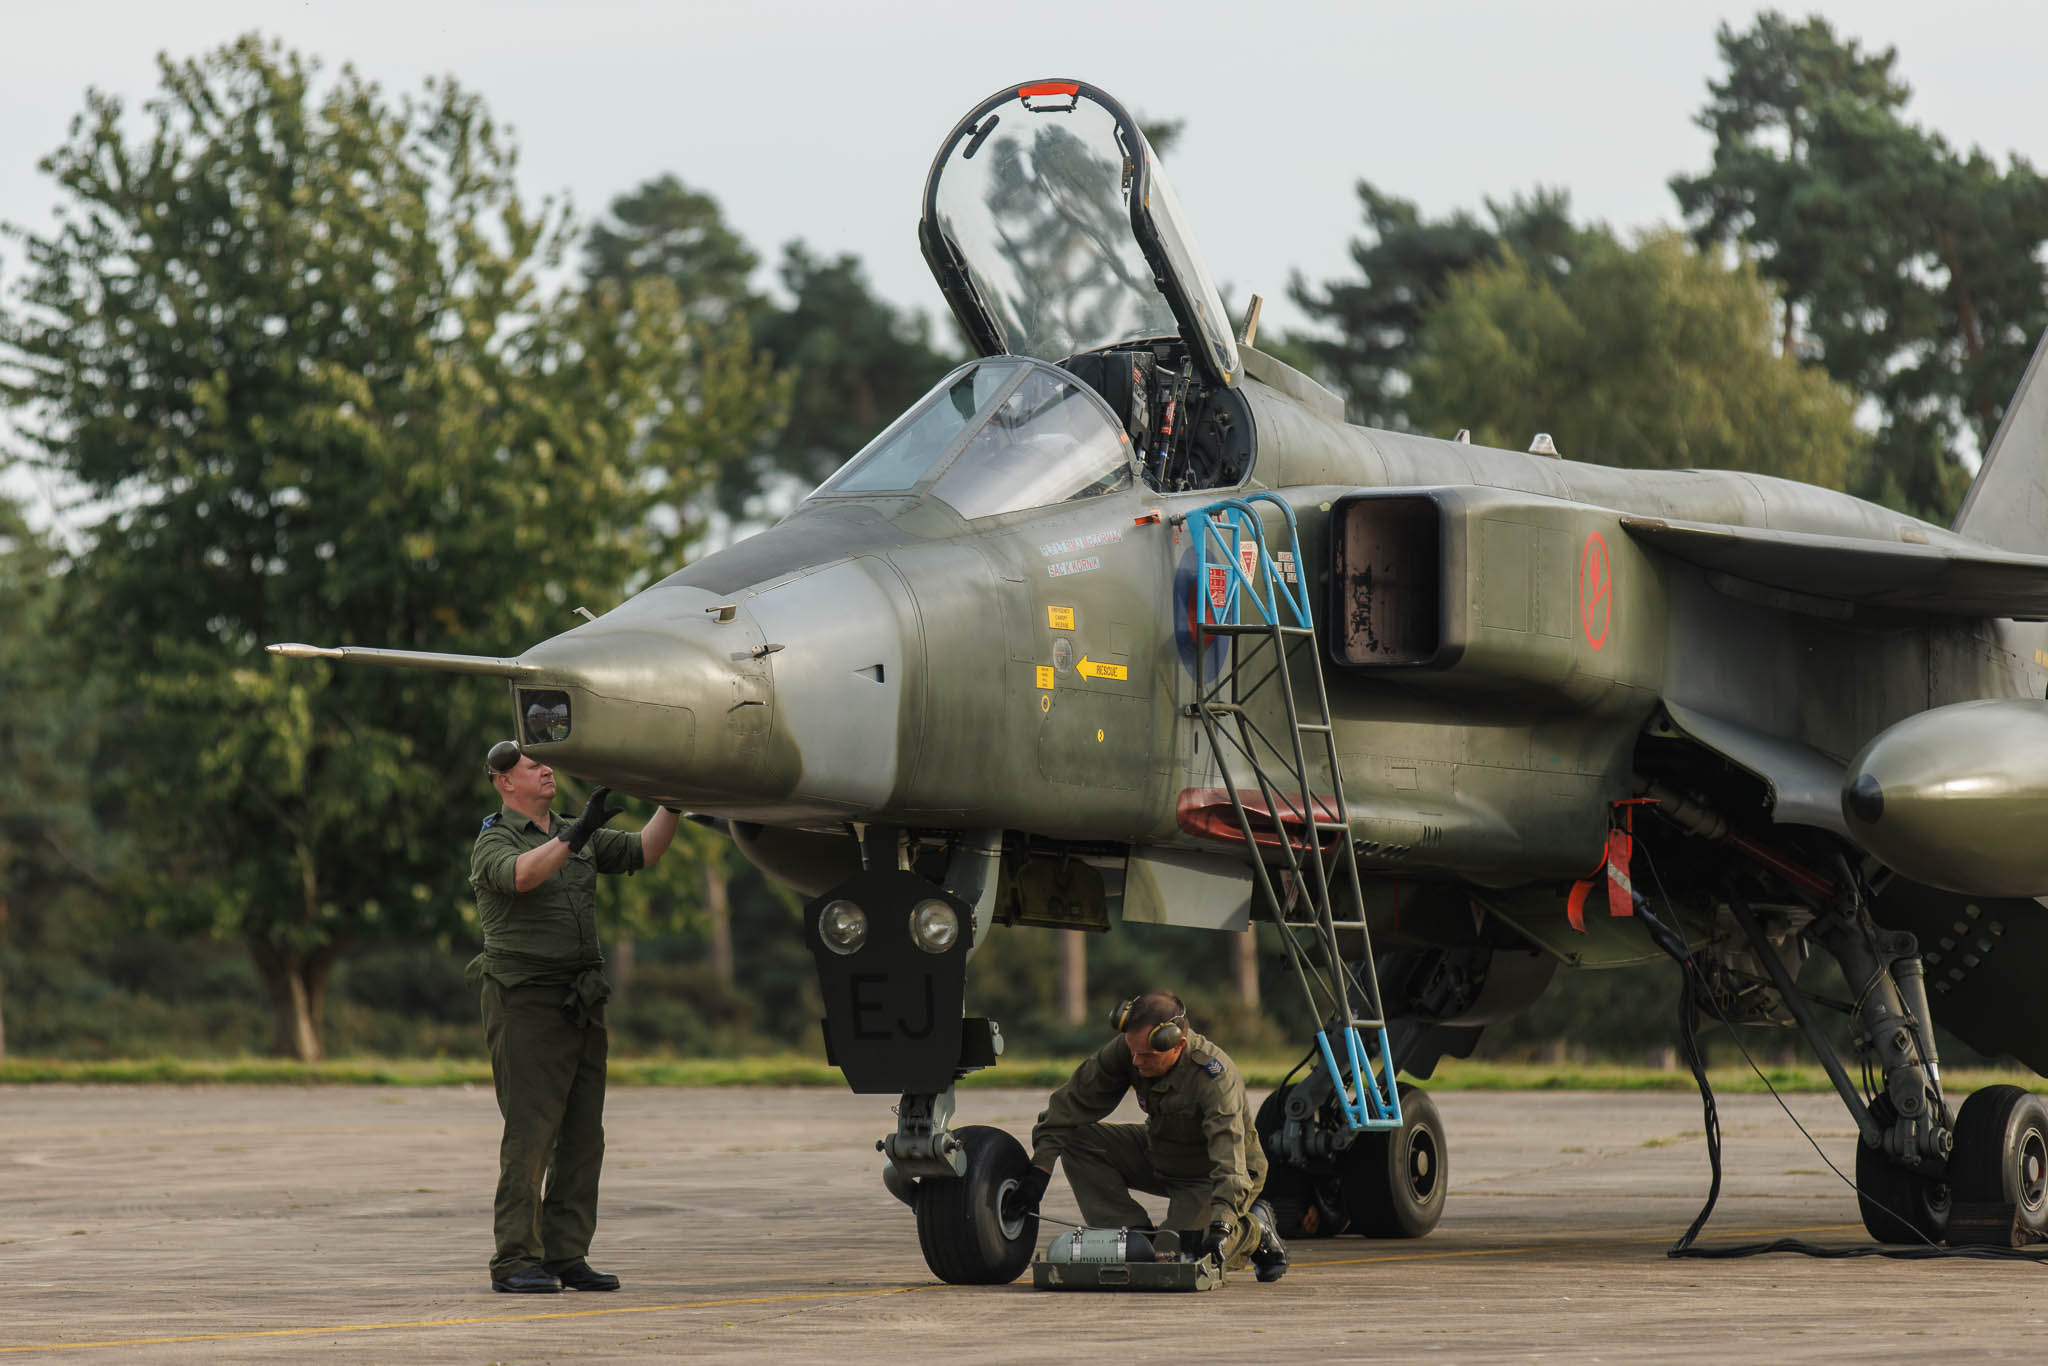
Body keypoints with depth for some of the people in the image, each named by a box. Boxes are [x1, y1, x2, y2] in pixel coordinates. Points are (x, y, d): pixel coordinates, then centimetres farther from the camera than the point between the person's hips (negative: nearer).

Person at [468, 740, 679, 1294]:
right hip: (525, 1000, -7)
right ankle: (515, 1262, -9)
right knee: (530, 1134, -10)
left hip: (581, 1000, 7)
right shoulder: (494, 842, -3)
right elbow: (520, 875, -25)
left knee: (582, 1135, 5)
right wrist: (576, 833, -34)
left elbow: (640, 853, 12)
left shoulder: (577, 838, 18)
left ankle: (566, 1255, 8)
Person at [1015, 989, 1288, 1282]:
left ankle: (1255, 1231, 4)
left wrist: (1221, 1224, -55)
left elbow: (1230, 1157, -43)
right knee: (1079, 1140, -13)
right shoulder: (1127, 1050, -19)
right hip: (1160, 1154, 6)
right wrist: (1041, 1167, -16)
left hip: (1211, 1174, -6)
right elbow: (1075, 1100, -10)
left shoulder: (1215, 1078, -35)